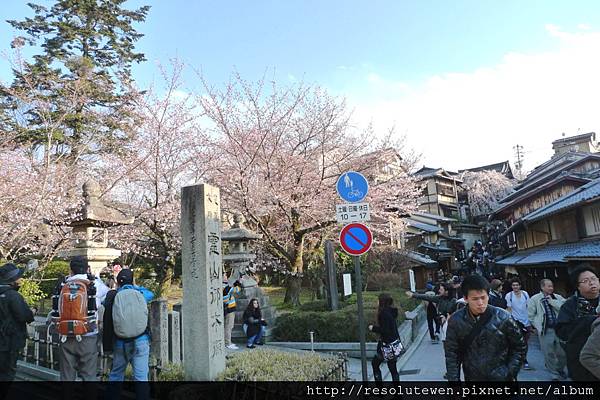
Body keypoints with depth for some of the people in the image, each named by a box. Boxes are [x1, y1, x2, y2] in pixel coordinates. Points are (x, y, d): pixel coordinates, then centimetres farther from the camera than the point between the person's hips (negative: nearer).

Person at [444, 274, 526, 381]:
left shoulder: (503, 317, -11)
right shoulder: (456, 320, -10)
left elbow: (519, 347, 0)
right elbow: (452, 354, -4)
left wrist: (511, 374, -5)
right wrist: (454, 378, -9)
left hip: (501, 377, -1)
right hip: (471, 377, 1)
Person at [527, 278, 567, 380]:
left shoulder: (558, 297, 6)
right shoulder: (534, 299, -2)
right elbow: (531, 315, 3)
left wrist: (551, 300, -12)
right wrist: (538, 326, 2)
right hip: (545, 330, -2)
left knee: (562, 353, 10)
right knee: (549, 354, 2)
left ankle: (560, 369, 37)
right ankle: (555, 374, 19)